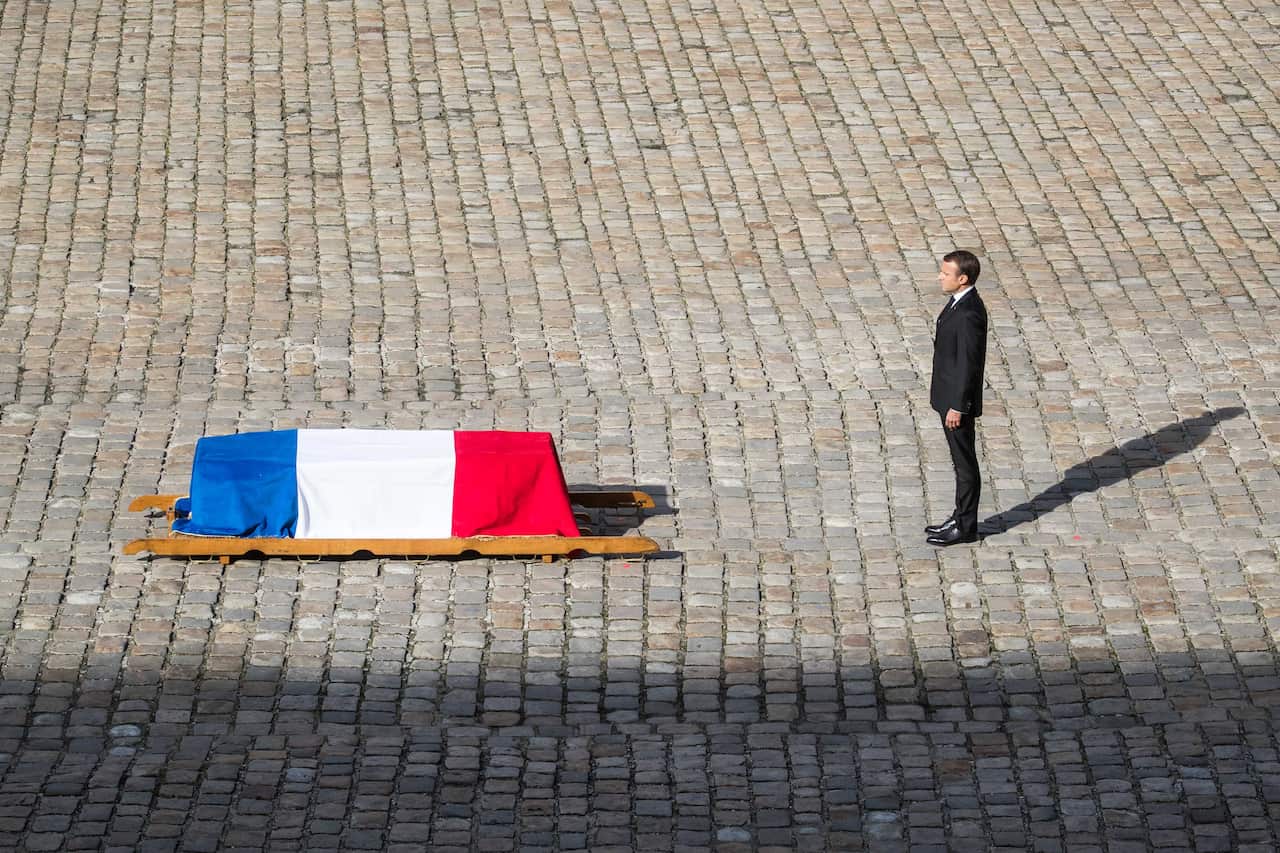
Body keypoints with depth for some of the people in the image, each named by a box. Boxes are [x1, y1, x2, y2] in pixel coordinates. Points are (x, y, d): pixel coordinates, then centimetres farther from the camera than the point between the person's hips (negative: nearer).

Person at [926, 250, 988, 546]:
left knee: (965, 463, 2)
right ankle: (962, 518, 29)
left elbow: (969, 364, -24)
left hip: (958, 400, -10)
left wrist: (957, 407, -19)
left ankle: (965, 527, 11)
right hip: (950, 397, 10)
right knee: (961, 462, 18)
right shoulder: (960, 302, 6)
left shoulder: (968, 314, -26)